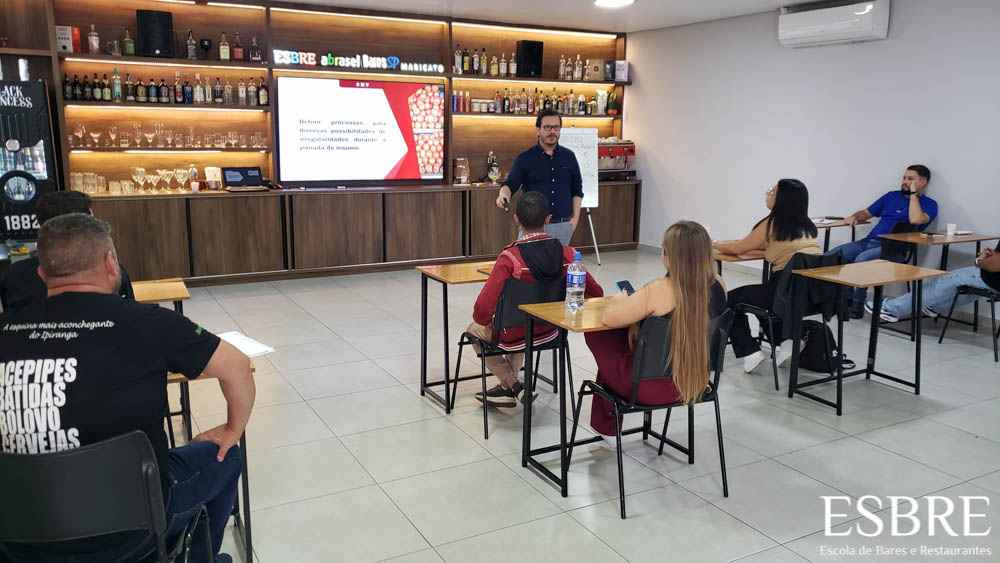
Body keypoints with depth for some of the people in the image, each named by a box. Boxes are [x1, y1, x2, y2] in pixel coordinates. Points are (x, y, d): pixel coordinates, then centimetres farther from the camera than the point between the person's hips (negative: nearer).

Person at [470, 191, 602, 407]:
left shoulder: (509, 258, -27)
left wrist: (484, 320, -6)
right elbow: (595, 293, -5)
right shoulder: (567, 253, -14)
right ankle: (507, 388, 41)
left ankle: (513, 386, 22)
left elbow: (483, 308, -29)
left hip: (513, 336, -5)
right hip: (549, 333, 5)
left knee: (474, 330, 28)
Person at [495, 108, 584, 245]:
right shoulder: (525, 158, 0)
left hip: (563, 225, 2)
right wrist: (504, 194, -31)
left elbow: (577, 190, 12)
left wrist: (575, 217, 3)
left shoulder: (569, 156, 8)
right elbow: (510, 184, -8)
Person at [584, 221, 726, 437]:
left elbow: (608, 318, -21)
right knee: (628, 336, 28)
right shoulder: (718, 285, -9)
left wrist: (619, 300, 0)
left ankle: (606, 426, 34)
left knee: (596, 334, 16)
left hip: (653, 388, -6)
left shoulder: (659, 290, -28)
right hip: (697, 383, 7)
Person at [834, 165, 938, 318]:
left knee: (862, 259, -35)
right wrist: (855, 217, 5)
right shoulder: (892, 196, 23)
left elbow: (916, 220, -18)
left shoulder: (929, 204, 5)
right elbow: (866, 213, 28)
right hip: (868, 241, 6)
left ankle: (858, 304, -19)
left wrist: (913, 193, -7)